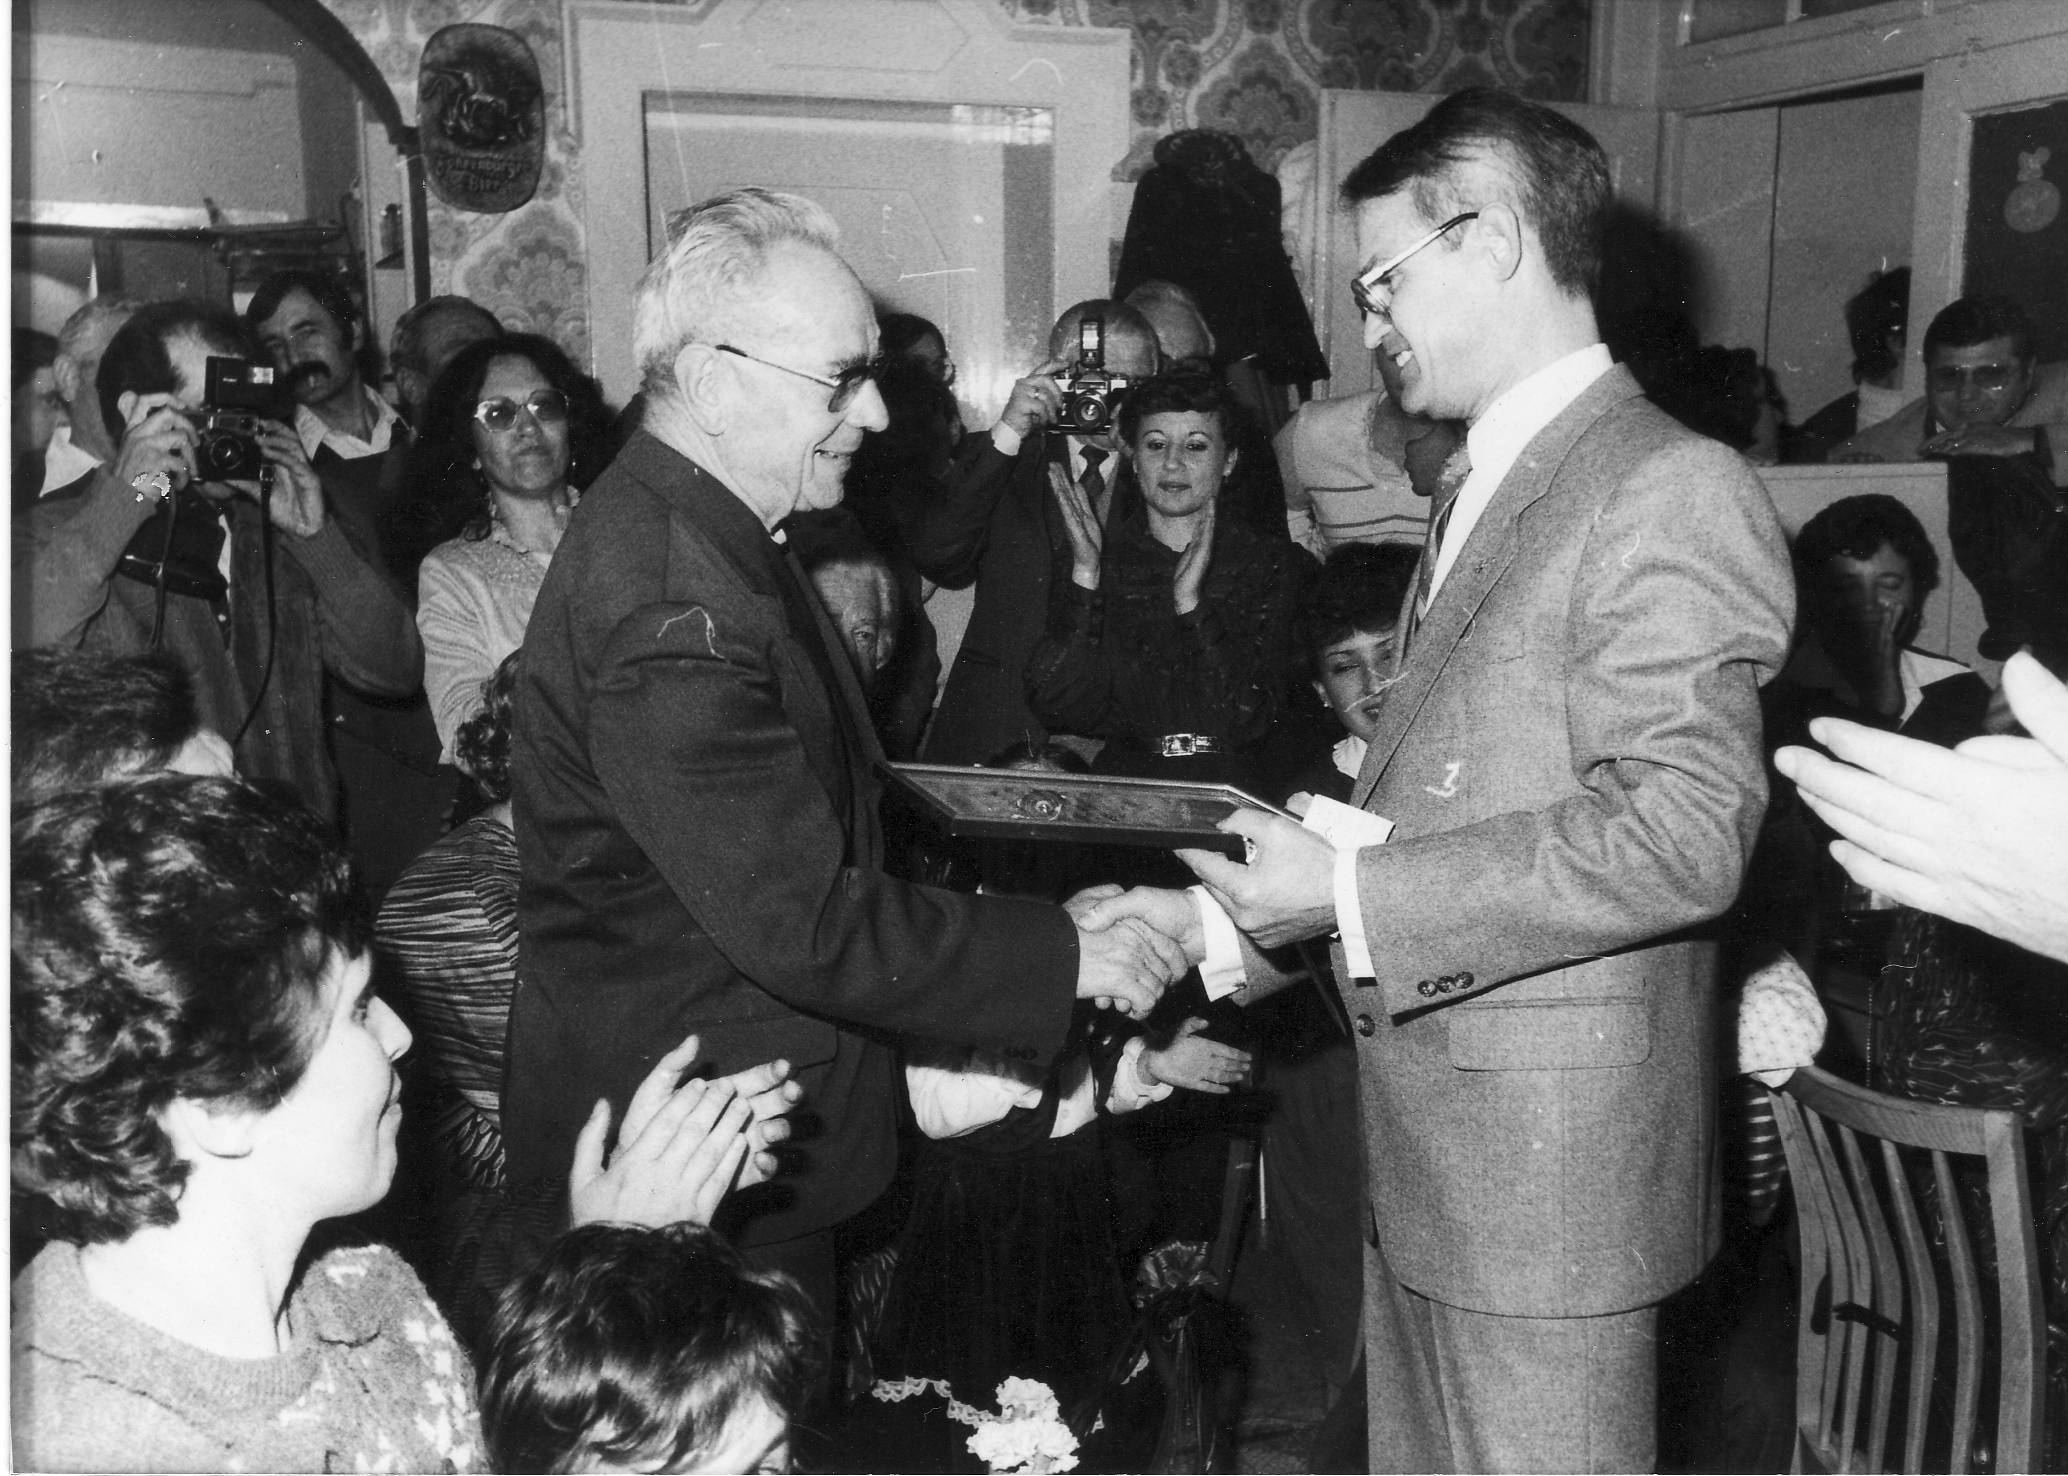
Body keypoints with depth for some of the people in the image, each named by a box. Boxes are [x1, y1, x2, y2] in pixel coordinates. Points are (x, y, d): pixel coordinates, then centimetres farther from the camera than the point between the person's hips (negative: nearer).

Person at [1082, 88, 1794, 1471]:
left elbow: (1681, 833, -23)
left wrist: (1357, 900, -21)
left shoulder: (1675, 490, -15)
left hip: (1548, 1163, -8)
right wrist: (1223, 912, 9)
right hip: (1427, 1149, 9)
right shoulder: (1488, 488, 15)